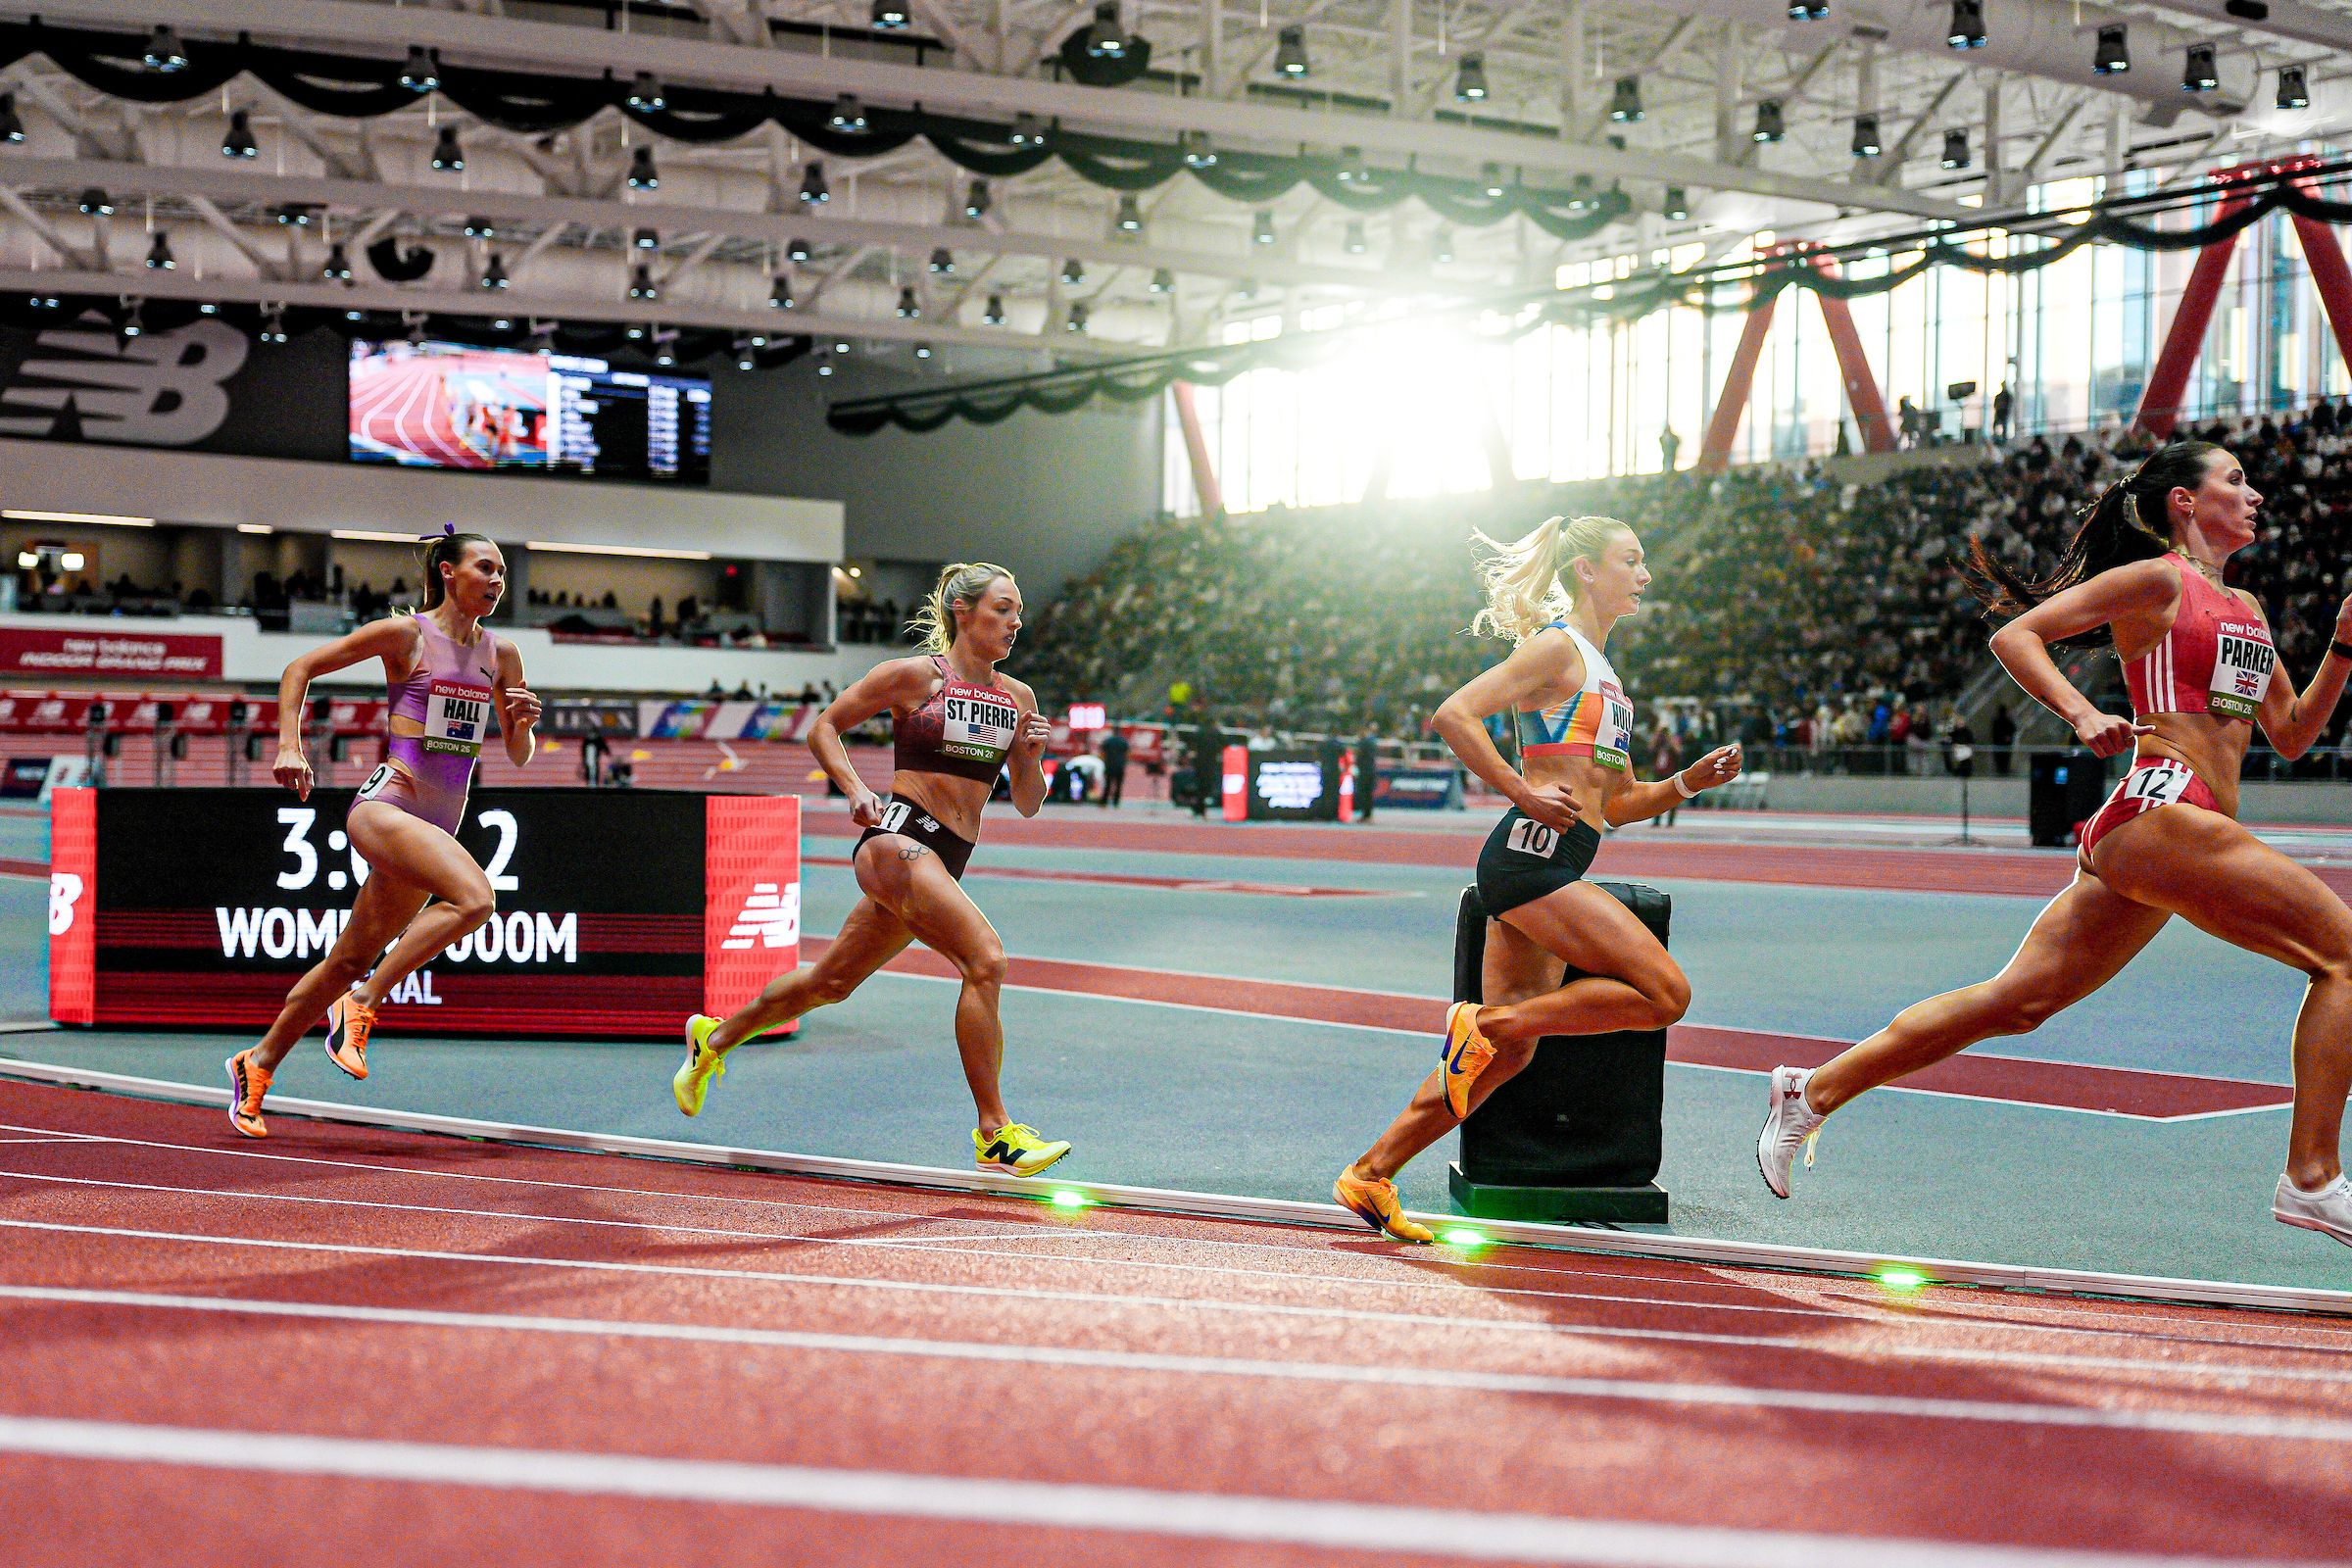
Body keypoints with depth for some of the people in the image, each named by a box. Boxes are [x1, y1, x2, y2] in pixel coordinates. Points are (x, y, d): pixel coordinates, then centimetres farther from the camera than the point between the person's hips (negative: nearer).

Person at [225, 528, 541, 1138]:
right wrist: (289, 746, -8)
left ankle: (257, 1064, 27)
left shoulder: (501, 656, 12)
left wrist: (524, 722, -4)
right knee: (474, 898, -30)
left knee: (352, 959, 12)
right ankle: (361, 1005, -19)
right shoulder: (404, 634, -3)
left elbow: (519, 757, 18)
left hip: (439, 825, 6)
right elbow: (299, 669, 3)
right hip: (385, 805, -6)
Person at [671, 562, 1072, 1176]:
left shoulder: (1018, 698, 12)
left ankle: (714, 1038, 41)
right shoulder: (914, 675, -4)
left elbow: (1028, 805, 15)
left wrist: (1031, 756, -4)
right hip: (897, 838, -7)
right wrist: (856, 790, -11)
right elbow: (823, 728, 4)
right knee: (986, 959, -24)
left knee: (832, 980, 18)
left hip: (945, 862, 7)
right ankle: (994, 1136, -21)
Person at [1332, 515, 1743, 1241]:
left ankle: (1371, 1174, 13)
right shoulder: (1556, 648, -4)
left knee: (1508, 1051, 9)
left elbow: (1618, 803, 26)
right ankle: (1484, 1022, -11)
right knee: (1665, 991, -15)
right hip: (1531, 855, -10)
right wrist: (1523, 791, -19)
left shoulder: (1600, 671, 24)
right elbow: (1453, 715, -15)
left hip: (1542, 871, 10)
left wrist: (1689, 782, 11)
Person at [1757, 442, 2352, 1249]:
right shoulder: (2156, 580, 0)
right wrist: (2083, 714, -18)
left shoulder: (2246, 608, 25)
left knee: (2018, 999, 8)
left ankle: (1813, 1091, 13)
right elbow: (2015, 635, -4)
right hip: (2160, 808, -9)